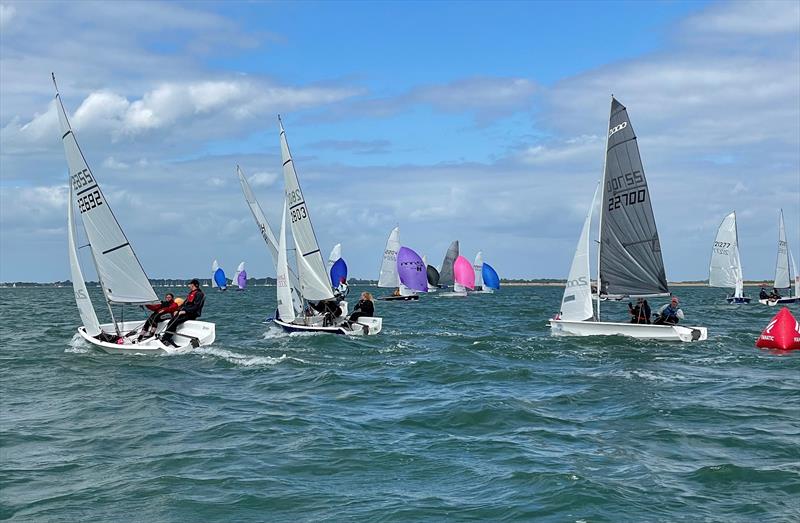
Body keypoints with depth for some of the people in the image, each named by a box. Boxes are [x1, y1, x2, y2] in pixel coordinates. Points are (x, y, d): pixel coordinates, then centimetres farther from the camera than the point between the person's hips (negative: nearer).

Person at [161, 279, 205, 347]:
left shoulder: (199, 294, -6)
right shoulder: (191, 293, 24)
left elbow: (196, 307, -16)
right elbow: (185, 303, 26)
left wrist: (185, 311, -21)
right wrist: (178, 310, 10)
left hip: (191, 315, -9)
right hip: (185, 312, 9)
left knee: (174, 323, -26)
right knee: (170, 323, -12)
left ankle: (164, 339, -25)